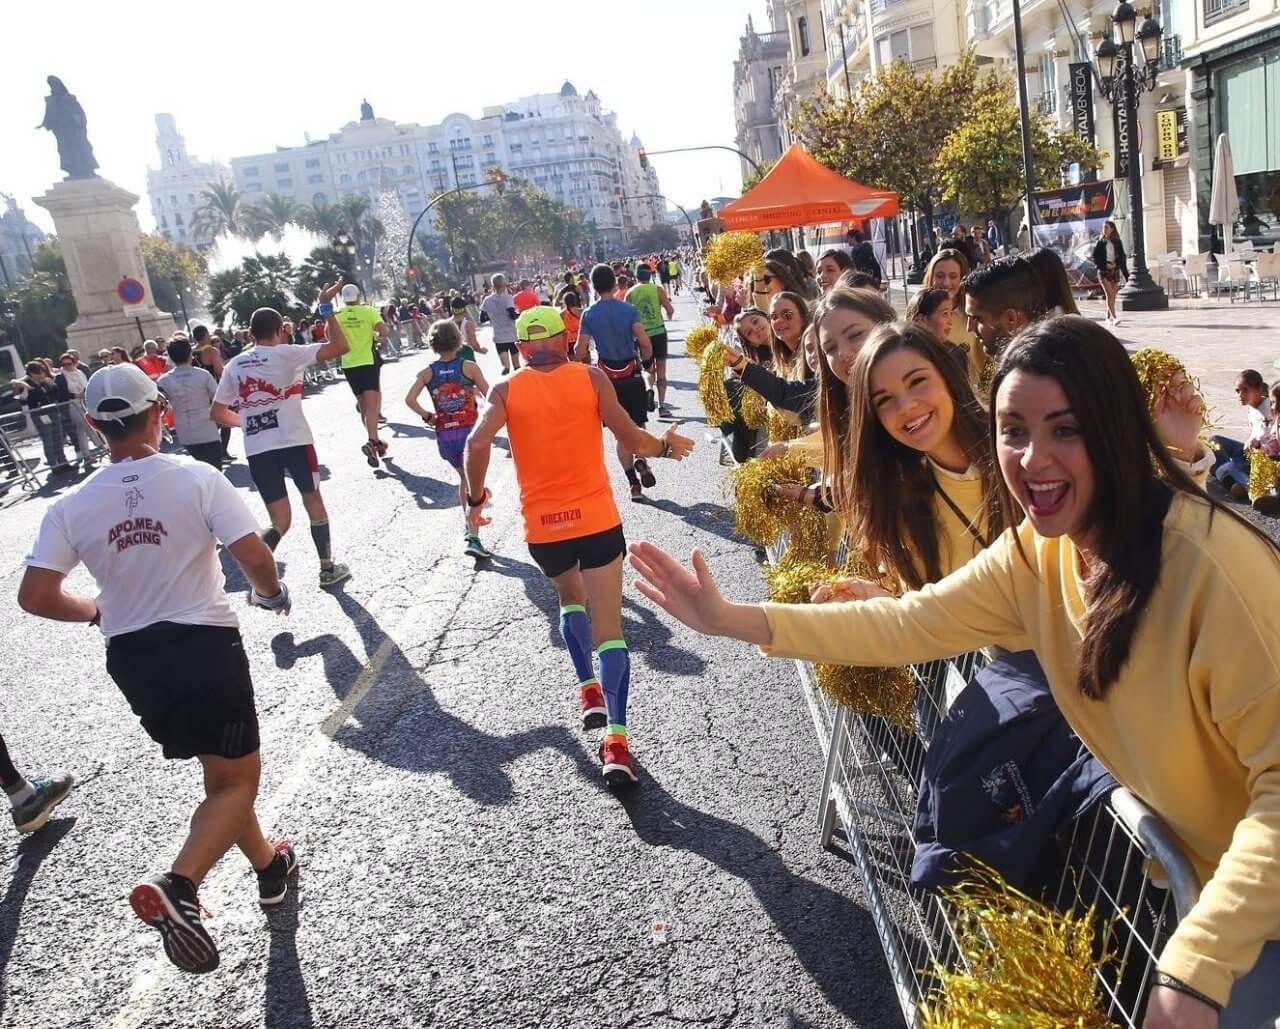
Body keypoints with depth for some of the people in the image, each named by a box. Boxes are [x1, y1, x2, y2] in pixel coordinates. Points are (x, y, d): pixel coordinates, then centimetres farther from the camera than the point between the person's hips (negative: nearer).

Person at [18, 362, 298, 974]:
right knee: (236, 781, 5)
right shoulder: (197, 478, -12)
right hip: (204, 646, -5)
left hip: (130, 658, 5)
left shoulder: (72, 506, -2)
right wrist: (270, 594, 5)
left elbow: (34, 596, -6)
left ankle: (269, 867, 36)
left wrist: (97, 611, 14)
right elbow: (255, 559, -17)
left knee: (221, 770, 23)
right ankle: (179, 885, -18)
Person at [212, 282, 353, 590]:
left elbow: (217, 413, 12)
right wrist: (326, 308, -6)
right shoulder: (286, 354, -4)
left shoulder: (234, 365, 9)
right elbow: (340, 346, -10)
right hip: (294, 441, -3)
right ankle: (328, 569, 25)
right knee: (313, 501, 17)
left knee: (280, 521, 10)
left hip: (257, 449, 4)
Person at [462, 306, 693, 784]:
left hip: (542, 525, 2)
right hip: (596, 517, -2)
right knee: (608, 627, 1)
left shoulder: (506, 390, 2)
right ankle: (616, 741, -7)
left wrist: (475, 498, 0)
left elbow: (478, 444, -13)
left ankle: (589, 689, 20)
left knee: (570, 599, 31)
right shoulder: (591, 378, -1)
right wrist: (666, 446, 11)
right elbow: (631, 440, -8)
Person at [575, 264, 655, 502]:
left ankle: (634, 484, 7)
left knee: (620, 434, 8)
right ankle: (641, 459, -14)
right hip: (632, 376, 0)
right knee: (638, 427, 15)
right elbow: (645, 344, -13)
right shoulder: (629, 310, -7)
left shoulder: (589, 315, -4)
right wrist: (646, 360, 7)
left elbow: (580, 353, -6)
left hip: (607, 378, 1)